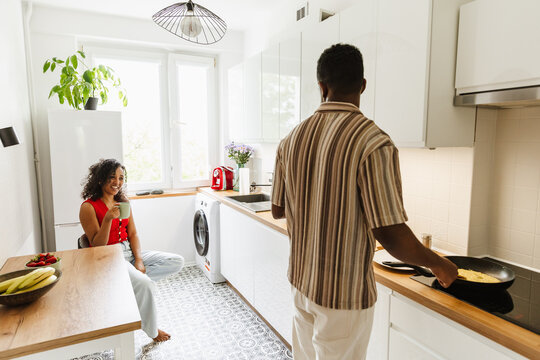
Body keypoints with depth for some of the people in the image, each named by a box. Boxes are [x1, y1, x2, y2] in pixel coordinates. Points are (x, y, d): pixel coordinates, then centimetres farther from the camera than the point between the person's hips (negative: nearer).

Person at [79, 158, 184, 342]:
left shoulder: (123, 201, 10)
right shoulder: (88, 207, -9)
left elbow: (133, 234, 8)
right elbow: (97, 246, -13)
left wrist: (139, 260, -7)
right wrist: (108, 219, -28)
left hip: (129, 252, 7)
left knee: (177, 262, -9)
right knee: (145, 284, -31)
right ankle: (152, 331, -6)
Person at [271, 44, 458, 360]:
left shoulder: (291, 141, -4)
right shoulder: (374, 142, -22)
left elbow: (278, 210, 5)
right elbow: (390, 235, -22)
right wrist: (439, 263, -3)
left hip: (301, 280, 5)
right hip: (345, 294, -5)